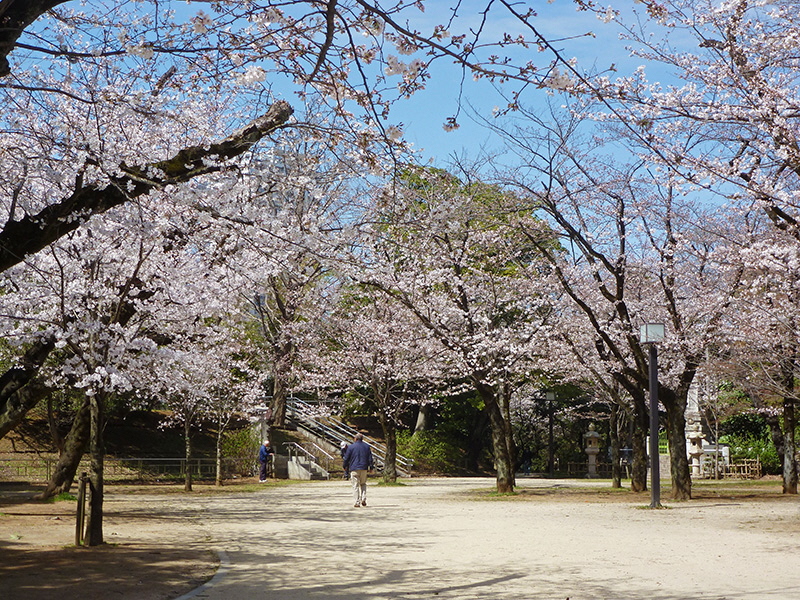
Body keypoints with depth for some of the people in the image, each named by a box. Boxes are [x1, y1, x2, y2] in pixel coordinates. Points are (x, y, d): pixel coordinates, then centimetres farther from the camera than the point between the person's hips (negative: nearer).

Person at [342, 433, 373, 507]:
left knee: (356, 485, 1)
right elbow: (370, 458, 10)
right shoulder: (367, 446, 8)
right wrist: (370, 466, 17)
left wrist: (345, 466, 14)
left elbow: (346, 458, 0)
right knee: (363, 484, 17)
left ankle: (357, 502, -3)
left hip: (354, 468, -3)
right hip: (364, 468, 3)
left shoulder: (351, 447, -3)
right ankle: (363, 499, 2)